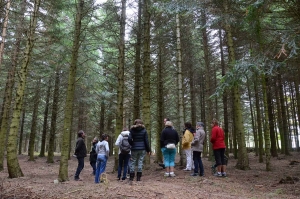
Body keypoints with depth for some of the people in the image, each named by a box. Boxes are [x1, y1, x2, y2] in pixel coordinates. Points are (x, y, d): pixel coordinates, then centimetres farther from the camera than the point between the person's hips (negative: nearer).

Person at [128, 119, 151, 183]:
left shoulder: (132, 130, 0)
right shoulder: (144, 130, 0)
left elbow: (129, 139, -10)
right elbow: (146, 141, -2)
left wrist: (132, 144, 9)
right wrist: (148, 150, 3)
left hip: (134, 149, 0)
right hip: (142, 149, 0)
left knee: (132, 162, 7)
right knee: (140, 162, 5)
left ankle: (131, 178, 4)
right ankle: (138, 178, 6)